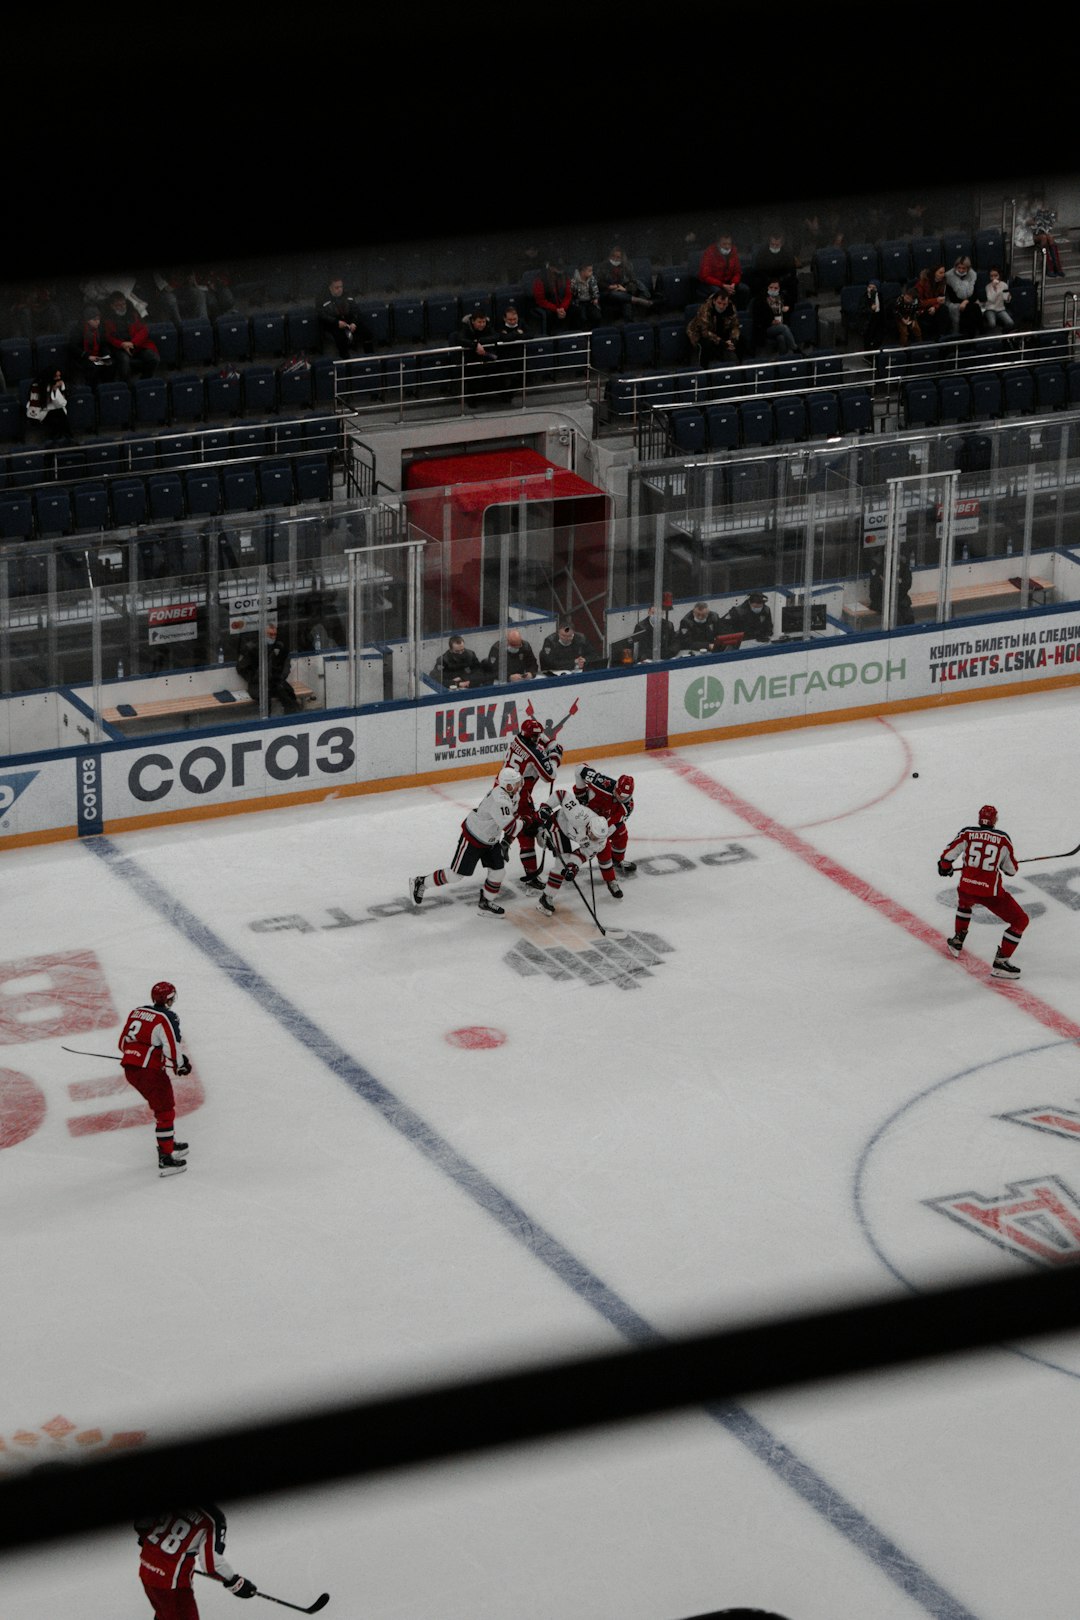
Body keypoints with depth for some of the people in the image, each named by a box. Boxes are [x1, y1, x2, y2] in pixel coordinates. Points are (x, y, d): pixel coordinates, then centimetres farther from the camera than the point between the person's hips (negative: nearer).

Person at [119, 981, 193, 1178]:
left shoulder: (136, 1012, 13)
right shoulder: (166, 1017, -11)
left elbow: (123, 1043, 18)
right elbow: (173, 1047, -17)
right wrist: (182, 1064, 1)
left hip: (130, 1069, 8)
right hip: (149, 1071, -8)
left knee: (162, 1104, 26)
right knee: (165, 1111, 0)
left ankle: (168, 1143, 39)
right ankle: (166, 1159, -3)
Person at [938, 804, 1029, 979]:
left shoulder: (967, 833, 2)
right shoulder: (1003, 838, 0)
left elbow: (948, 855, -1)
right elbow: (1011, 870, 8)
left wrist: (945, 867, 22)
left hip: (967, 887, 4)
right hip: (991, 892, -4)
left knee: (964, 902, 41)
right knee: (1020, 921, 8)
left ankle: (957, 942, 49)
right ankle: (1001, 962, 1)